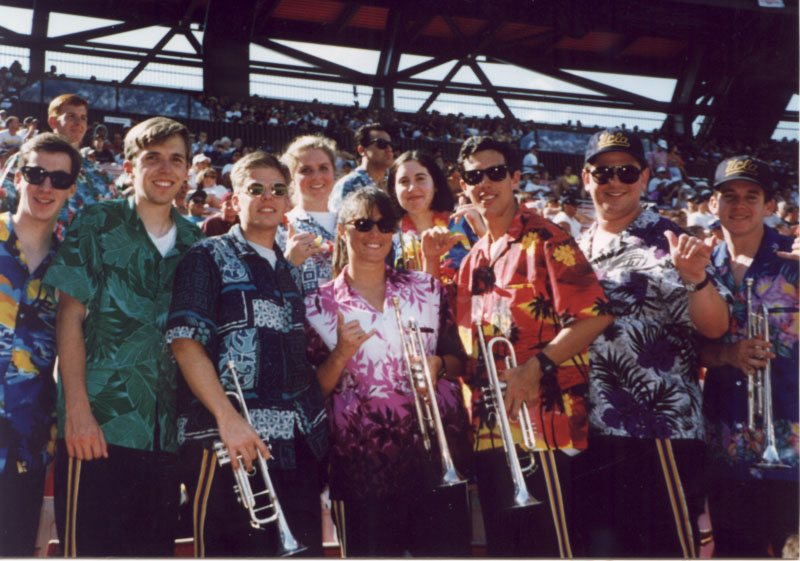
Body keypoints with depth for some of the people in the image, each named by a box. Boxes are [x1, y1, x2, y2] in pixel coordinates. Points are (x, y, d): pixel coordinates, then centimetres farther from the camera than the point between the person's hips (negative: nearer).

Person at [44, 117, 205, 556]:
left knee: (156, 547, 10)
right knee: (87, 547, 0)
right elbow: (69, 317, -4)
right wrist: (77, 409, -12)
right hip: (99, 428, -4)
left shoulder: (193, 242, 12)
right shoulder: (97, 226, 1)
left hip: (167, 433, 4)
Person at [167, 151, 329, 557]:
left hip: (298, 442, 6)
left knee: (304, 549, 7)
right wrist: (227, 417, -20)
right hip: (233, 443, -6)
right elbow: (185, 342, -10)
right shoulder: (210, 258, 1)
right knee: (242, 549, -2)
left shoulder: (292, 273, 20)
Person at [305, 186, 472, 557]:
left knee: (448, 550, 5)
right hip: (362, 467, -1)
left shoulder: (427, 290, 8)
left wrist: (439, 365, -9)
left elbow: (460, 360, 13)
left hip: (436, 458, 2)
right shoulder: (318, 305, 2)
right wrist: (342, 354, -16)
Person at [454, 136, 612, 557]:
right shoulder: (474, 259, 16)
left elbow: (595, 316, -15)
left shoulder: (545, 240, -6)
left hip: (543, 421, -7)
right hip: (489, 428, 7)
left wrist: (535, 368, -21)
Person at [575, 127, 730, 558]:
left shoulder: (665, 244, -6)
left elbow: (714, 327, -17)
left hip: (662, 433, -6)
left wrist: (696, 278, -34)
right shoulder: (578, 247, 12)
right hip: (591, 435, 6)